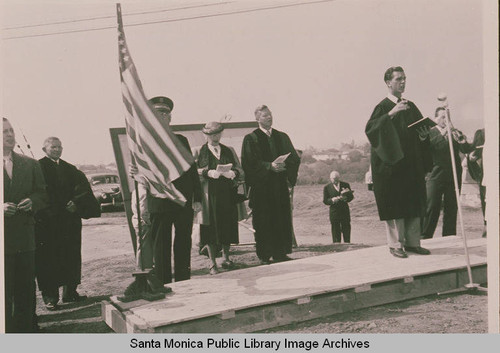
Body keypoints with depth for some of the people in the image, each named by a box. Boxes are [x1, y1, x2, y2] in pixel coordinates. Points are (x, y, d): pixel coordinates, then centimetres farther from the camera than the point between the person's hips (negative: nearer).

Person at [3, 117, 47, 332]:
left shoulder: (30, 164, 12)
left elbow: (42, 194, 14)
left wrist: (32, 202, -7)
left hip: (25, 237, 4)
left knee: (26, 289, 10)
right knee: (4, 293, 2)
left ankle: (26, 329, 21)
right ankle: (7, 331, 14)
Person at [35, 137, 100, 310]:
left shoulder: (70, 169, 16)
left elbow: (82, 189, 6)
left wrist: (76, 203, -11)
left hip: (70, 220, 5)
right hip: (47, 222, -5)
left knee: (71, 256, 8)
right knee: (49, 259, -2)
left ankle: (70, 292, 17)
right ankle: (50, 296, 5)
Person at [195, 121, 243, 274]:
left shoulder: (229, 151, 16)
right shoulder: (199, 151, 8)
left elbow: (240, 171, 12)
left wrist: (233, 173, -10)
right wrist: (208, 173, -16)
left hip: (227, 194, 2)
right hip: (209, 195, -2)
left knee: (227, 226, 5)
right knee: (210, 228, -2)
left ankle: (226, 257, 23)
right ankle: (212, 263, 5)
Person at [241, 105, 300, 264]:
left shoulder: (282, 137, 15)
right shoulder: (250, 139, 2)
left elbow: (295, 158, 10)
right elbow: (249, 163, -8)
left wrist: (283, 165, -10)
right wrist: (270, 166, -18)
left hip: (280, 186, 4)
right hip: (261, 187, -4)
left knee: (282, 220, 2)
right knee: (263, 222, -4)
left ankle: (280, 253, 10)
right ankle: (264, 256, 3)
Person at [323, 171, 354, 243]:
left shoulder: (346, 185, 8)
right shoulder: (327, 187, 3)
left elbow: (351, 197, 8)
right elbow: (325, 201, 1)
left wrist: (345, 198, -14)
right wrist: (332, 200, -19)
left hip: (345, 211, 2)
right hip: (334, 212, -1)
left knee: (346, 229, 3)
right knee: (335, 230, 0)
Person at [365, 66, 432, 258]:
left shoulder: (411, 106, 15)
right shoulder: (383, 107, -4)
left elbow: (422, 128, 22)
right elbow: (370, 128, -20)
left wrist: (424, 134, 0)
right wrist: (391, 113, -28)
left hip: (412, 164, 6)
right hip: (392, 163, -6)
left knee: (414, 203, 7)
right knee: (394, 204, -5)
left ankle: (412, 242, 15)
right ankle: (395, 244, 3)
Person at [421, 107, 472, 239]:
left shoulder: (456, 133, 13)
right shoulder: (430, 132, 3)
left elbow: (466, 150, 2)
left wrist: (462, 141, -19)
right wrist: (441, 135, -27)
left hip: (453, 177, 4)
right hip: (435, 176, -4)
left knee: (451, 210, 5)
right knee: (431, 209, -7)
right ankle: (425, 238, -1)